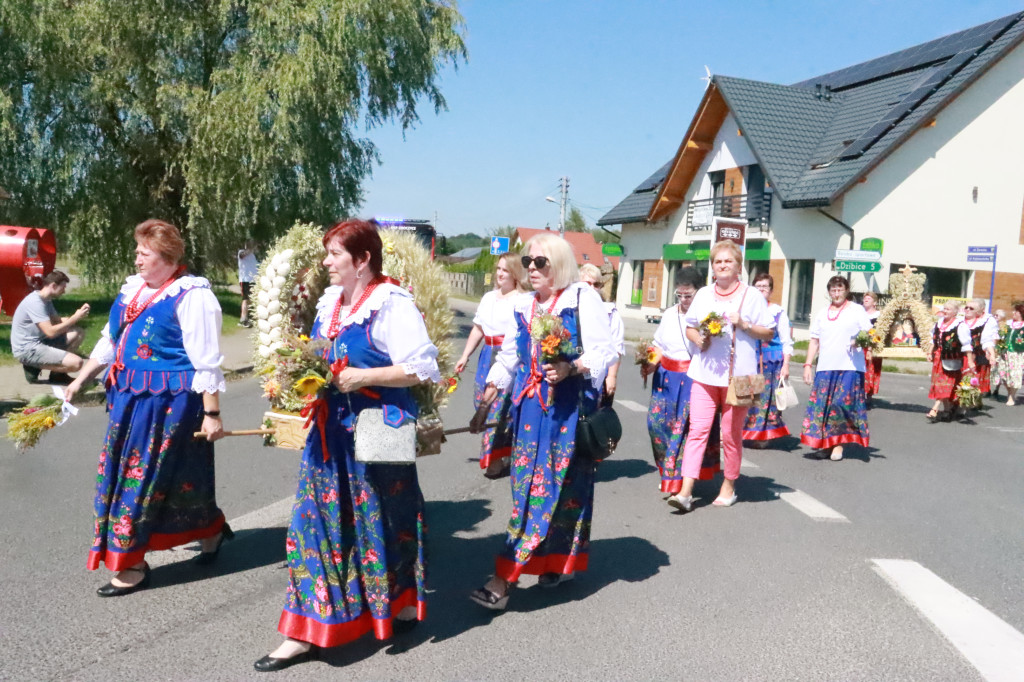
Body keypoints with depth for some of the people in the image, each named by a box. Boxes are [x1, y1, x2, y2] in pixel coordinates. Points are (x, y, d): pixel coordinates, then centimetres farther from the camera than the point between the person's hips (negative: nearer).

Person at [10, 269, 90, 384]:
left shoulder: (46, 300, 11)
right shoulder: (35, 302, -20)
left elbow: (57, 321, 13)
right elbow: (51, 332, -25)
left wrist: (78, 314, -2)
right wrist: (75, 318, -17)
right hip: (27, 349, -10)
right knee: (77, 363, -24)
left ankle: (58, 373, 10)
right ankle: (34, 368, 1)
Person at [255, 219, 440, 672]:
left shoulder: (392, 303, -14)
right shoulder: (329, 302, 10)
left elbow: (422, 367, -20)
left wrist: (362, 377, -21)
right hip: (331, 432, 8)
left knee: (383, 520, 8)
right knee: (317, 522, 8)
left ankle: (403, 606, 33)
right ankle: (307, 632, 19)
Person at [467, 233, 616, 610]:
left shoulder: (583, 299, -4)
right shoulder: (524, 305, 13)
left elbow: (604, 353, -9)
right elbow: (507, 359, 18)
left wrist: (570, 368, -26)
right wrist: (484, 404, 14)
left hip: (569, 407, -6)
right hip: (530, 406, 6)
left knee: (551, 486, -5)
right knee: (529, 484, 6)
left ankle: (505, 576, -3)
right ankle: (557, 563, 22)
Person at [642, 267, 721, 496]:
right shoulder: (669, 314, 11)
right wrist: (651, 365, 1)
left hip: (694, 379, -6)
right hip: (667, 377, 6)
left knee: (687, 427, -3)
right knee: (657, 421, 4)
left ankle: (681, 479, 9)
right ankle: (668, 471, 24)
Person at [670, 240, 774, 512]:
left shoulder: (751, 295, 1)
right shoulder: (703, 294, 10)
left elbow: (769, 333, 3)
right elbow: (690, 326, 18)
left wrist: (744, 324, -13)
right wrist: (698, 339, -4)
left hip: (738, 374, -2)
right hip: (705, 373, 2)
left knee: (731, 433, 7)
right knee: (697, 430, -5)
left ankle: (729, 486, 25)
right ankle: (685, 491, -7)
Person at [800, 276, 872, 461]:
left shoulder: (857, 310, 6)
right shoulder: (822, 314, 16)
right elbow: (814, 341, 16)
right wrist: (808, 364, 8)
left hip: (850, 367, -3)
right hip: (825, 368, 3)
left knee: (842, 404, -8)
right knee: (822, 405, -2)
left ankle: (838, 444, 2)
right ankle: (826, 443, 9)